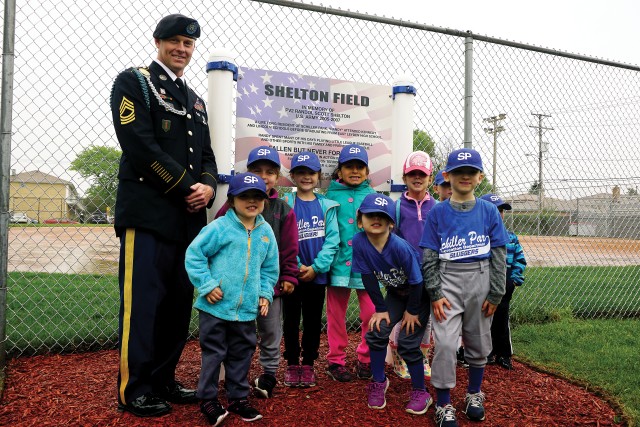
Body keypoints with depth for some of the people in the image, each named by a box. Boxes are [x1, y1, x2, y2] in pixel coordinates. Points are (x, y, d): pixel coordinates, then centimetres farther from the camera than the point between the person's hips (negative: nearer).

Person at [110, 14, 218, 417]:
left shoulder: (195, 100, 24)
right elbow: (140, 145, -12)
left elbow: (206, 155, 20)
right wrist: (187, 187, -12)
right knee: (143, 303, -5)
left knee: (179, 304, 9)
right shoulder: (134, 82, 2)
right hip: (148, 213, -7)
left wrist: (208, 187, -3)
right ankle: (134, 390, 8)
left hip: (188, 218, 7)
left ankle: (163, 380, 22)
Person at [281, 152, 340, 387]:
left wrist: (316, 267, -13)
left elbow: (332, 239, -5)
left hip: (317, 275, 1)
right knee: (291, 320, 10)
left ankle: (308, 363, 25)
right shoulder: (286, 204, -2)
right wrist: (297, 266, -16)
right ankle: (292, 364, 23)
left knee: (313, 321, 11)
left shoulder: (327, 206, 2)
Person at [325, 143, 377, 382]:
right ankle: (336, 360, 25)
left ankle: (366, 360, 22)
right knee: (336, 314, 9)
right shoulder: (331, 195, 3)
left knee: (372, 314, 1)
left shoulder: (372, 196, 6)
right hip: (338, 262, 0)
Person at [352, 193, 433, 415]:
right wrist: (381, 309, -9)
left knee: (407, 342, -7)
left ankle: (420, 392, 15)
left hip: (420, 293, -5)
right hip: (395, 293, 5)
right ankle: (379, 382, 20)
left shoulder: (400, 246, -35)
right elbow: (368, 277, -12)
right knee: (376, 333, -3)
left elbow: (416, 281, -23)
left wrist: (412, 311, -12)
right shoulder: (359, 242, -21)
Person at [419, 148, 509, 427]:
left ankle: (474, 394, 35)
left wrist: (495, 294, -2)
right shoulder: (438, 212, -1)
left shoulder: (489, 211, 2)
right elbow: (429, 257, -2)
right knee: (445, 343, -8)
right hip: (447, 282, -1)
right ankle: (444, 404, 8)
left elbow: (499, 255, 2)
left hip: (480, 281, 2)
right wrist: (435, 294, -9)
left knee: (479, 342, 13)